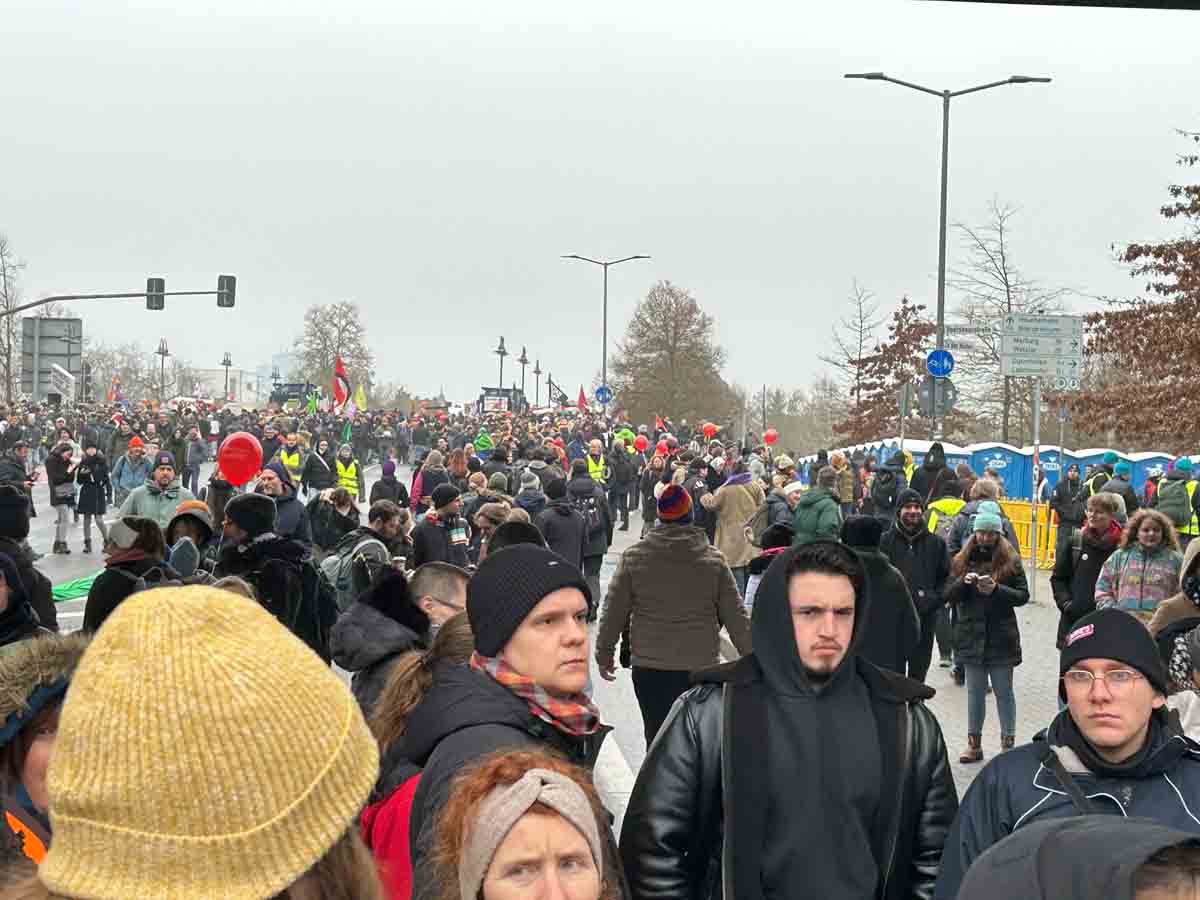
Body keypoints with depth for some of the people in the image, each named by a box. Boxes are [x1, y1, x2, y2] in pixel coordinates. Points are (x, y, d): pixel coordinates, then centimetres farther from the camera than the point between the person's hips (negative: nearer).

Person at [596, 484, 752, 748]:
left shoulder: (633, 557, -3)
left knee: (657, 739, 9)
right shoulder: (713, 560, -3)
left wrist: (604, 653, 15)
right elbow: (735, 616, 0)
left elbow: (613, 611, 2)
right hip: (701, 666, 0)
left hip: (649, 667, 0)